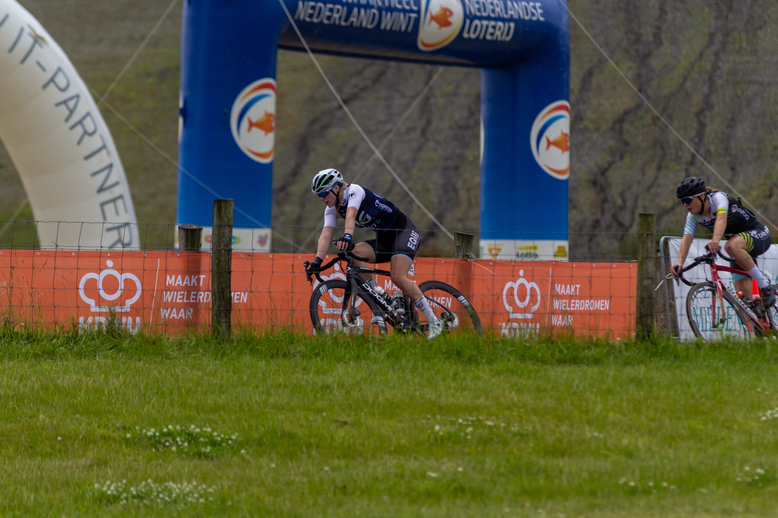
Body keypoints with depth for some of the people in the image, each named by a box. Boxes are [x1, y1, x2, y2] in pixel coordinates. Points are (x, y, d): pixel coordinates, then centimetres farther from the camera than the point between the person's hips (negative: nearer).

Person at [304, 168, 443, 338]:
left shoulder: (354, 191, -20)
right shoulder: (332, 209, 0)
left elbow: (351, 214, -40)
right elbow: (326, 234, -13)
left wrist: (347, 236, -59)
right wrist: (318, 261, -29)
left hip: (404, 230, -7)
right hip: (384, 239, 7)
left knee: (398, 278, -26)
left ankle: (434, 322, -16)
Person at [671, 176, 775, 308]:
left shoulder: (718, 198, -23)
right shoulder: (693, 216, -5)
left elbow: (722, 219, -43)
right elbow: (686, 239, -16)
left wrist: (715, 240, -62)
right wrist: (680, 263, -35)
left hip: (759, 236, -7)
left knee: (731, 246, -38)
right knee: (743, 294, -9)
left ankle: (764, 286, -25)